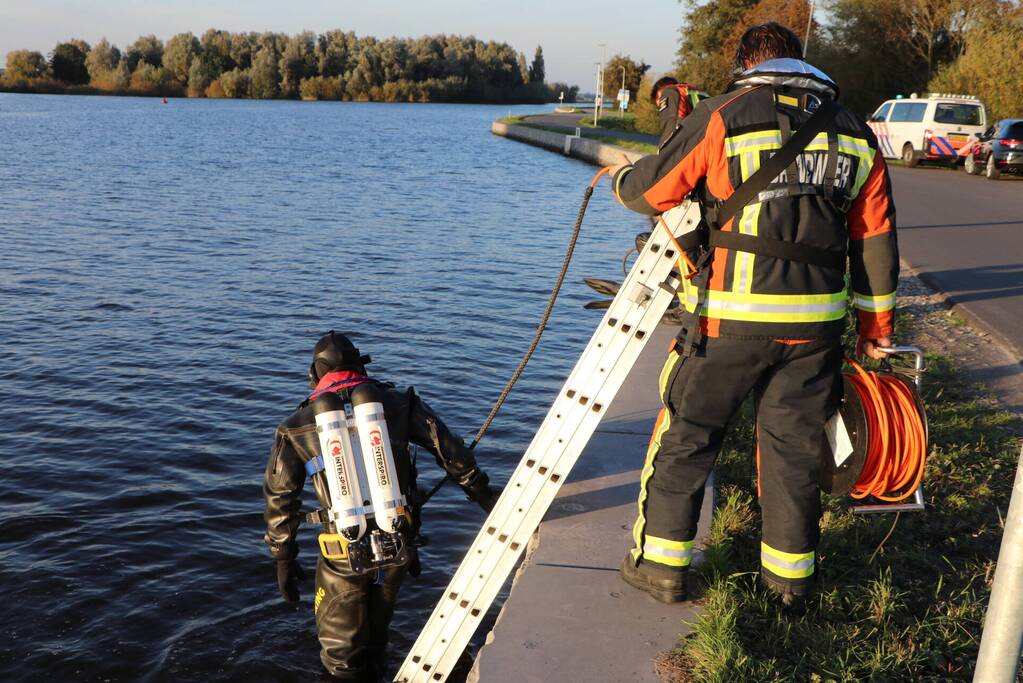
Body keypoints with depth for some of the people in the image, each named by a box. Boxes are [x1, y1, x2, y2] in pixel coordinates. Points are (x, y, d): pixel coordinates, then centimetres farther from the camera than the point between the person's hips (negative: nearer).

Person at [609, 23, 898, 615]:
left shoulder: (723, 117, -3)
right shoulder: (855, 132, 12)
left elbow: (648, 192, 2)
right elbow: (877, 238, 13)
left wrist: (621, 177, 25)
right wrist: (877, 326, 20)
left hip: (733, 320, -4)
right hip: (818, 322, 4)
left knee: (685, 437, 11)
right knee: (795, 447, 14)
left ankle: (661, 564, 20)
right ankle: (791, 581, 25)